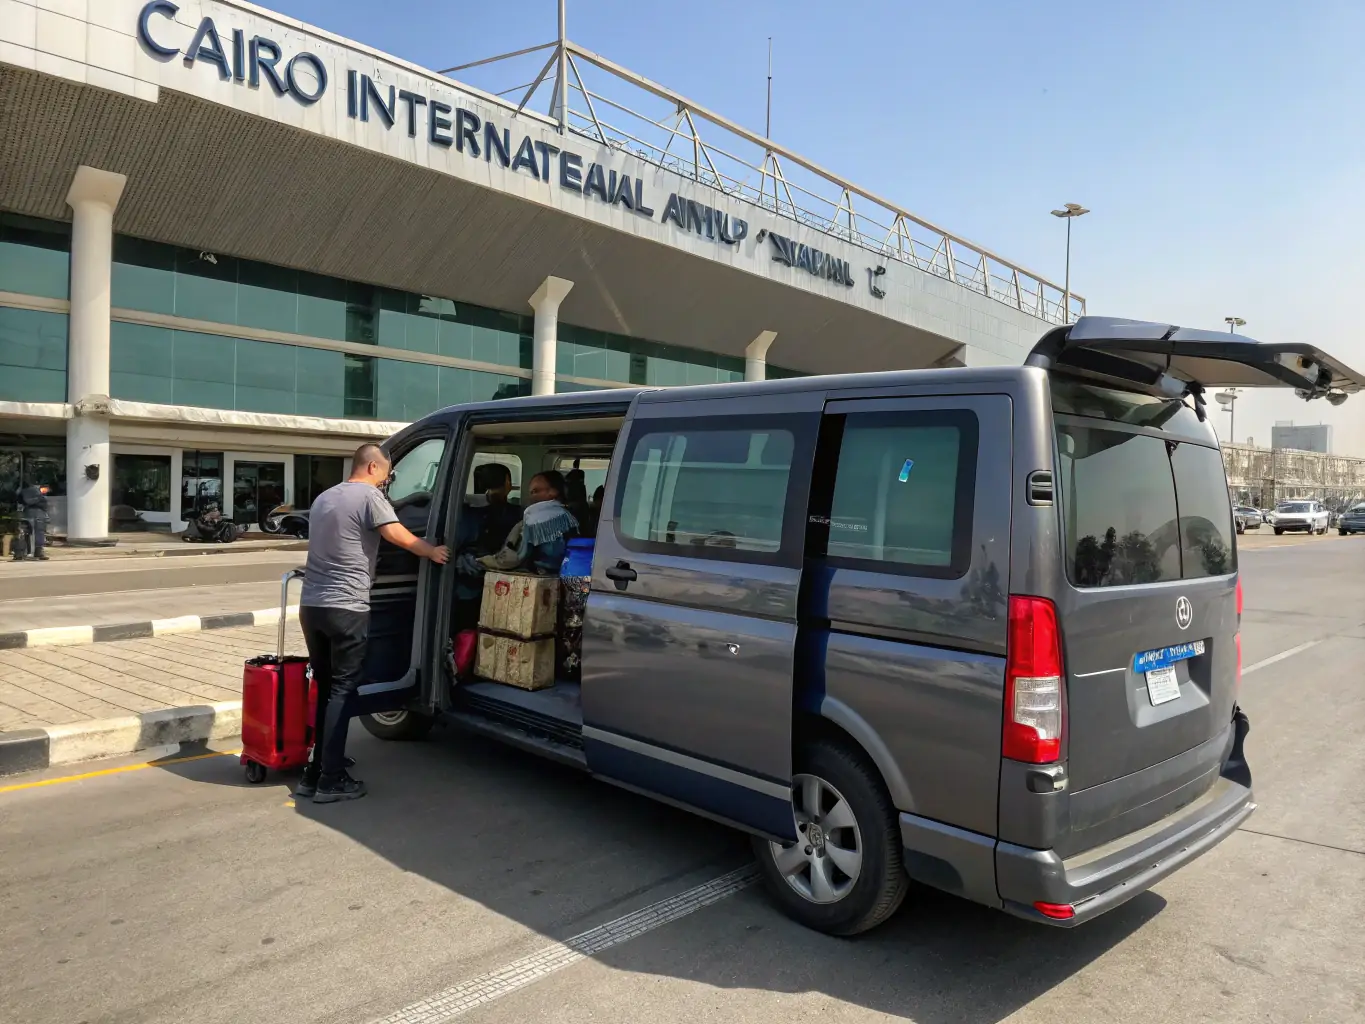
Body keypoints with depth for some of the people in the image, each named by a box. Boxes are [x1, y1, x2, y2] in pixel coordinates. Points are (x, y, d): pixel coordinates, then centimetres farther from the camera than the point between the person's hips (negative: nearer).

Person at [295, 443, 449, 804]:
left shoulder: (323, 498, 19)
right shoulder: (368, 495, -7)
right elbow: (401, 537, -13)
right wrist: (434, 551, 1)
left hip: (310, 605, 8)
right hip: (346, 608, -8)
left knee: (323, 688, 15)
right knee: (342, 690, -3)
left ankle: (313, 772, 20)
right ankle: (332, 780, -2)